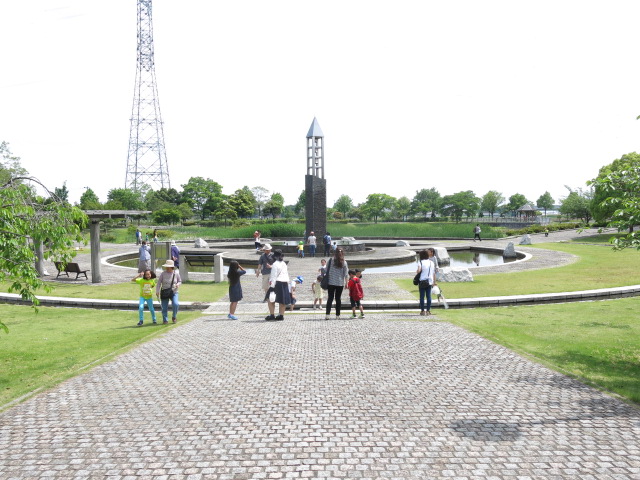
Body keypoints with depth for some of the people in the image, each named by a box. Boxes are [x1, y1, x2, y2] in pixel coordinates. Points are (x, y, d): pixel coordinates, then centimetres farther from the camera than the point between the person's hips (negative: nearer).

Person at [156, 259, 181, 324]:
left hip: (173, 293, 0)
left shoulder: (176, 273, -4)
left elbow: (180, 281, 7)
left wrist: (178, 284, -16)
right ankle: (165, 320, 19)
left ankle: (174, 317, 5)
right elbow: (159, 283, -8)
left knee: (175, 304, -21)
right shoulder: (163, 274, -7)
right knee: (164, 308, -1)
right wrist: (157, 291, -18)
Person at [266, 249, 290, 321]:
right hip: (285, 283, 7)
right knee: (282, 300, 10)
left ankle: (272, 314, -3)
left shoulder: (275, 264, -9)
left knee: (271, 299, 1)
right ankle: (281, 315, 12)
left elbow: (274, 276, -14)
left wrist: (272, 286, -16)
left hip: (277, 283, -7)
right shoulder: (284, 264, 14)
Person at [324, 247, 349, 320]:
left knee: (330, 298, 4)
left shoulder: (331, 260, -4)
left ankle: (327, 314, -7)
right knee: (338, 298, 9)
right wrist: (346, 283, 5)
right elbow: (346, 274, -2)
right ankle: (337, 315, 11)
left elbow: (326, 271, 0)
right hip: (340, 283, 0)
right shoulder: (344, 262, -3)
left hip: (331, 282, 0)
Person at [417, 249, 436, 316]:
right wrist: (434, 282, 16)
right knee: (429, 296, 6)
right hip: (430, 281, 5)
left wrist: (416, 272, 1)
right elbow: (434, 273, 11)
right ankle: (428, 310, 7)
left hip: (422, 281, -5)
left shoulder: (421, 262, -6)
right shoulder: (431, 263, 11)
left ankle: (422, 311, 3)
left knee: (422, 296, 1)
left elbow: (418, 270, -22)